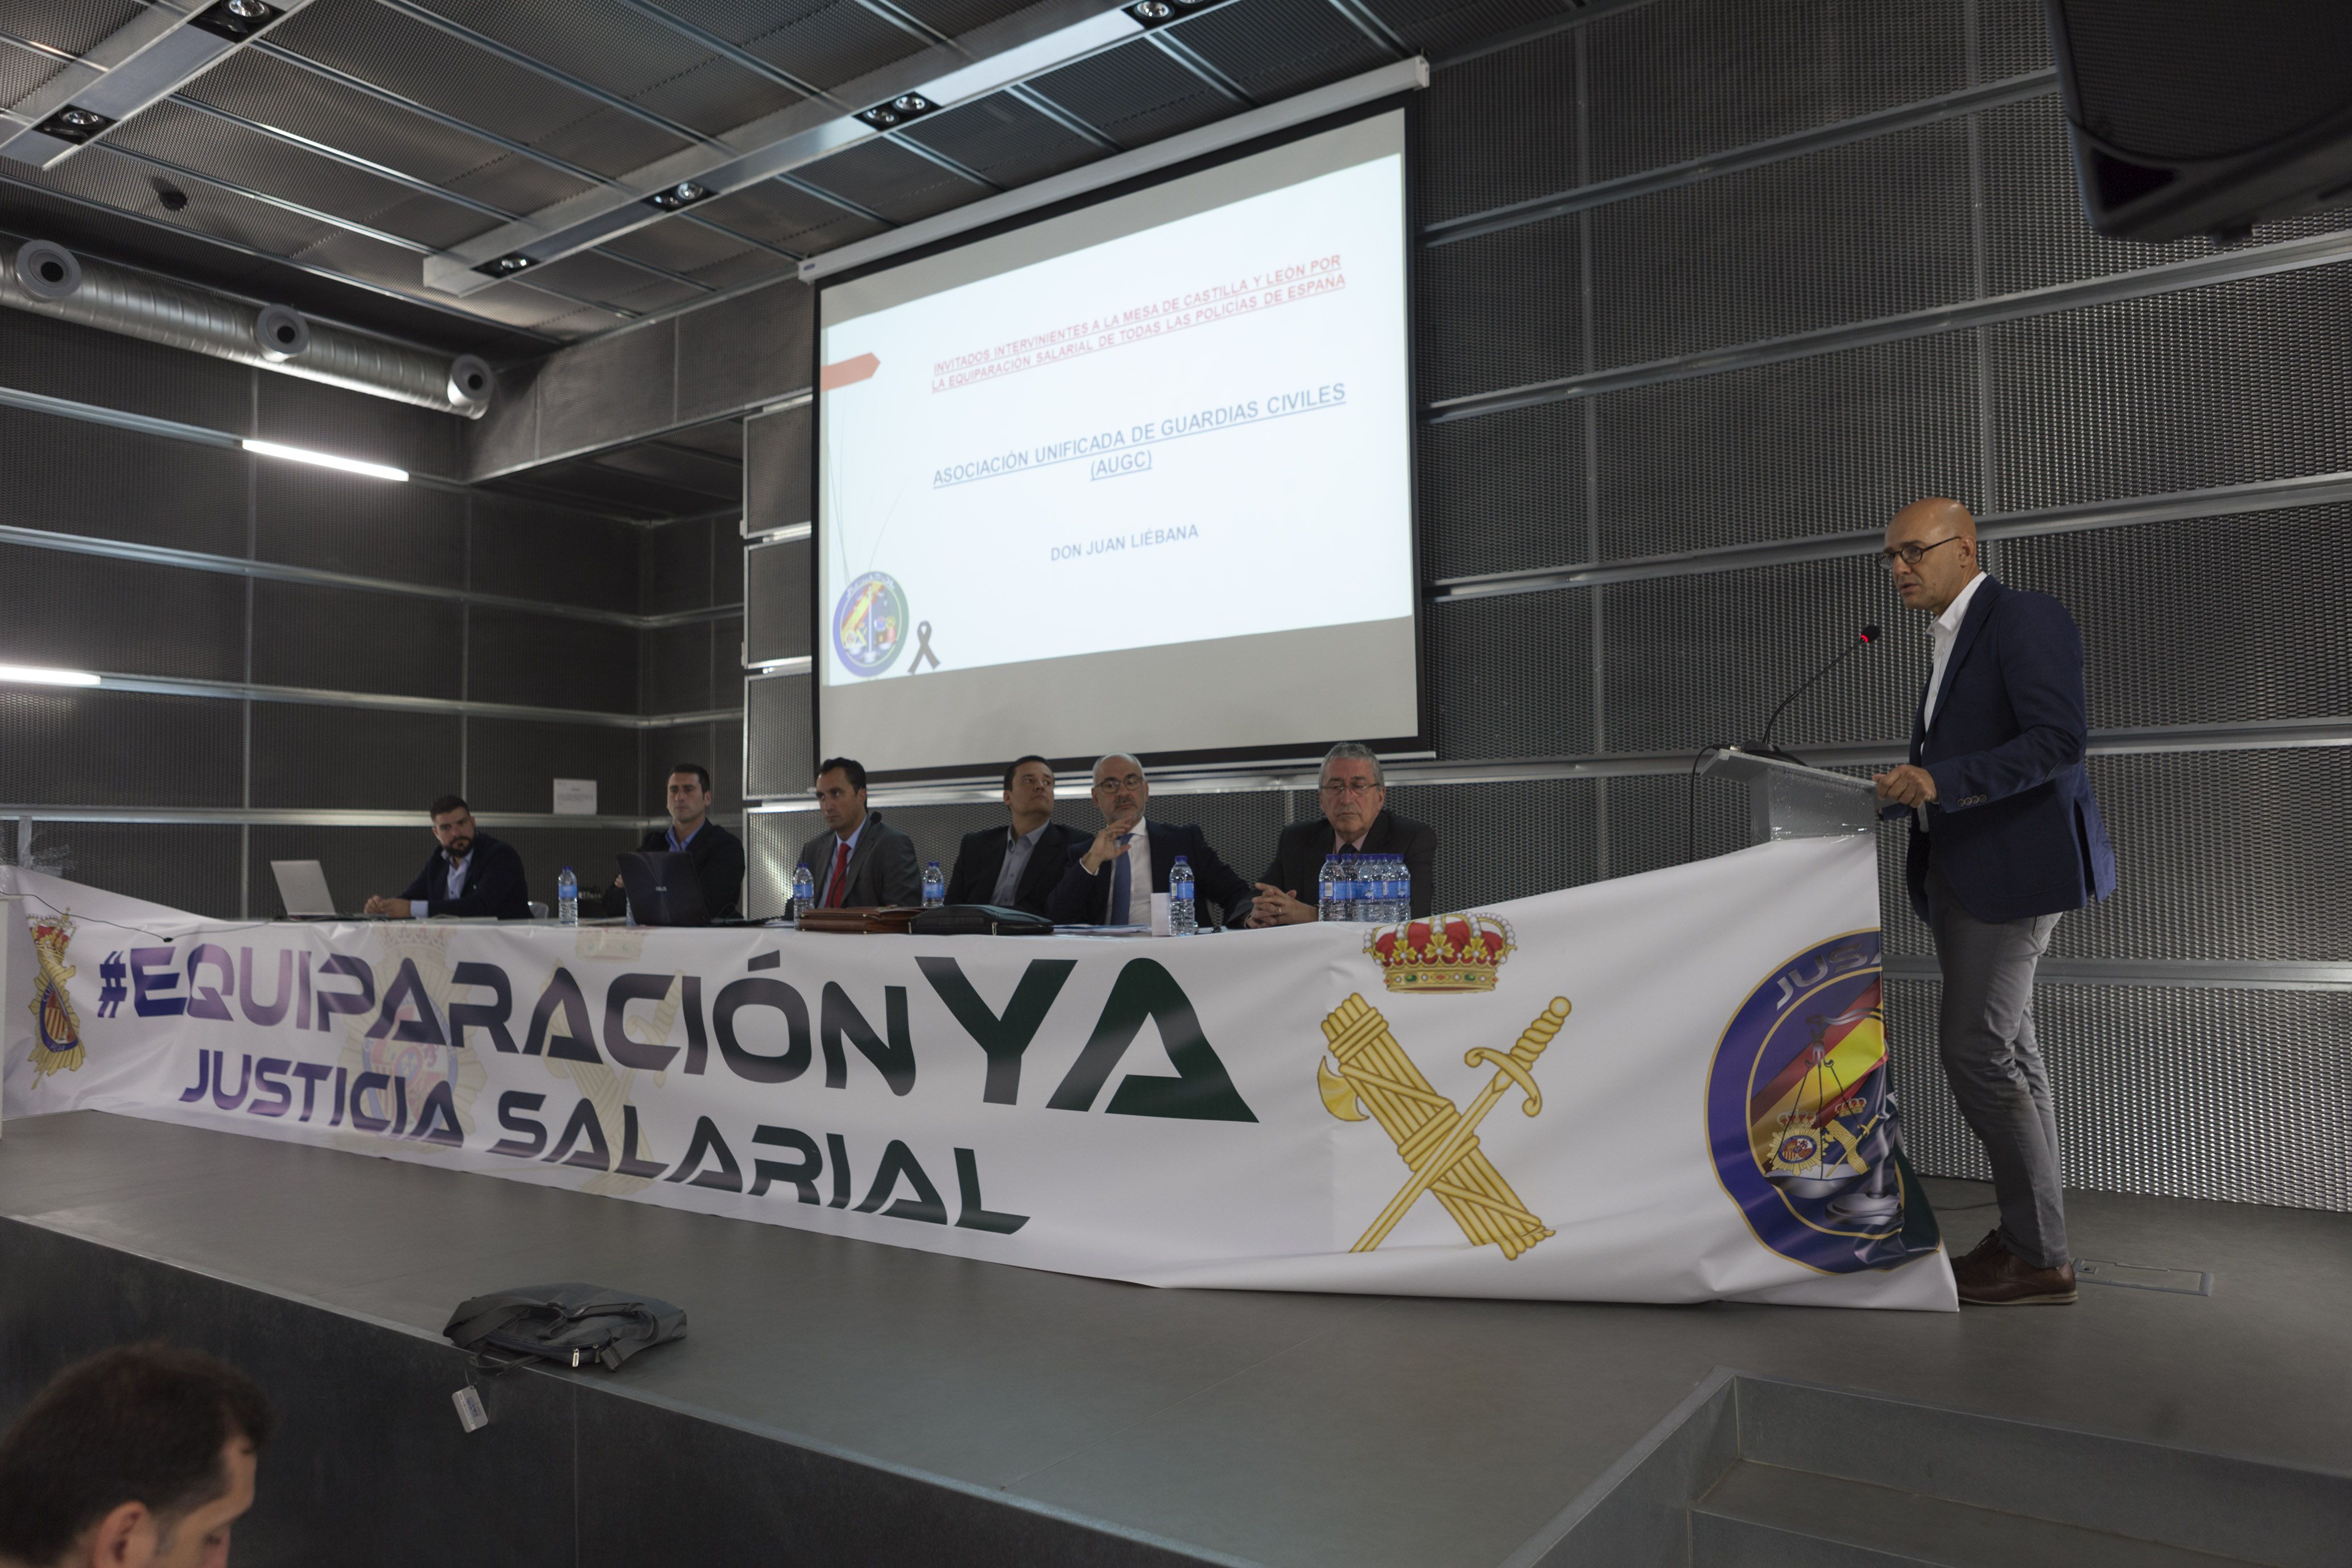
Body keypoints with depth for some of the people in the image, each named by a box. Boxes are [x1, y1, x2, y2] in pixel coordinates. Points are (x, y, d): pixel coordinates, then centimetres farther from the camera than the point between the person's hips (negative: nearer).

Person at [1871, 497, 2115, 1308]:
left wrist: (1940, 781, -27)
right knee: (2006, 1050, 13)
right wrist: (1905, 791, 7)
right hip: (1961, 871, 10)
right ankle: (2028, 1237, 22)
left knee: (1978, 1051, -10)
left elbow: (2060, 738, -20)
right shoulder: (1953, 639, 19)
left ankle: (2039, 1256, 1)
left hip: (2015, 867, -10)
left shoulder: (2026, 617, -10)